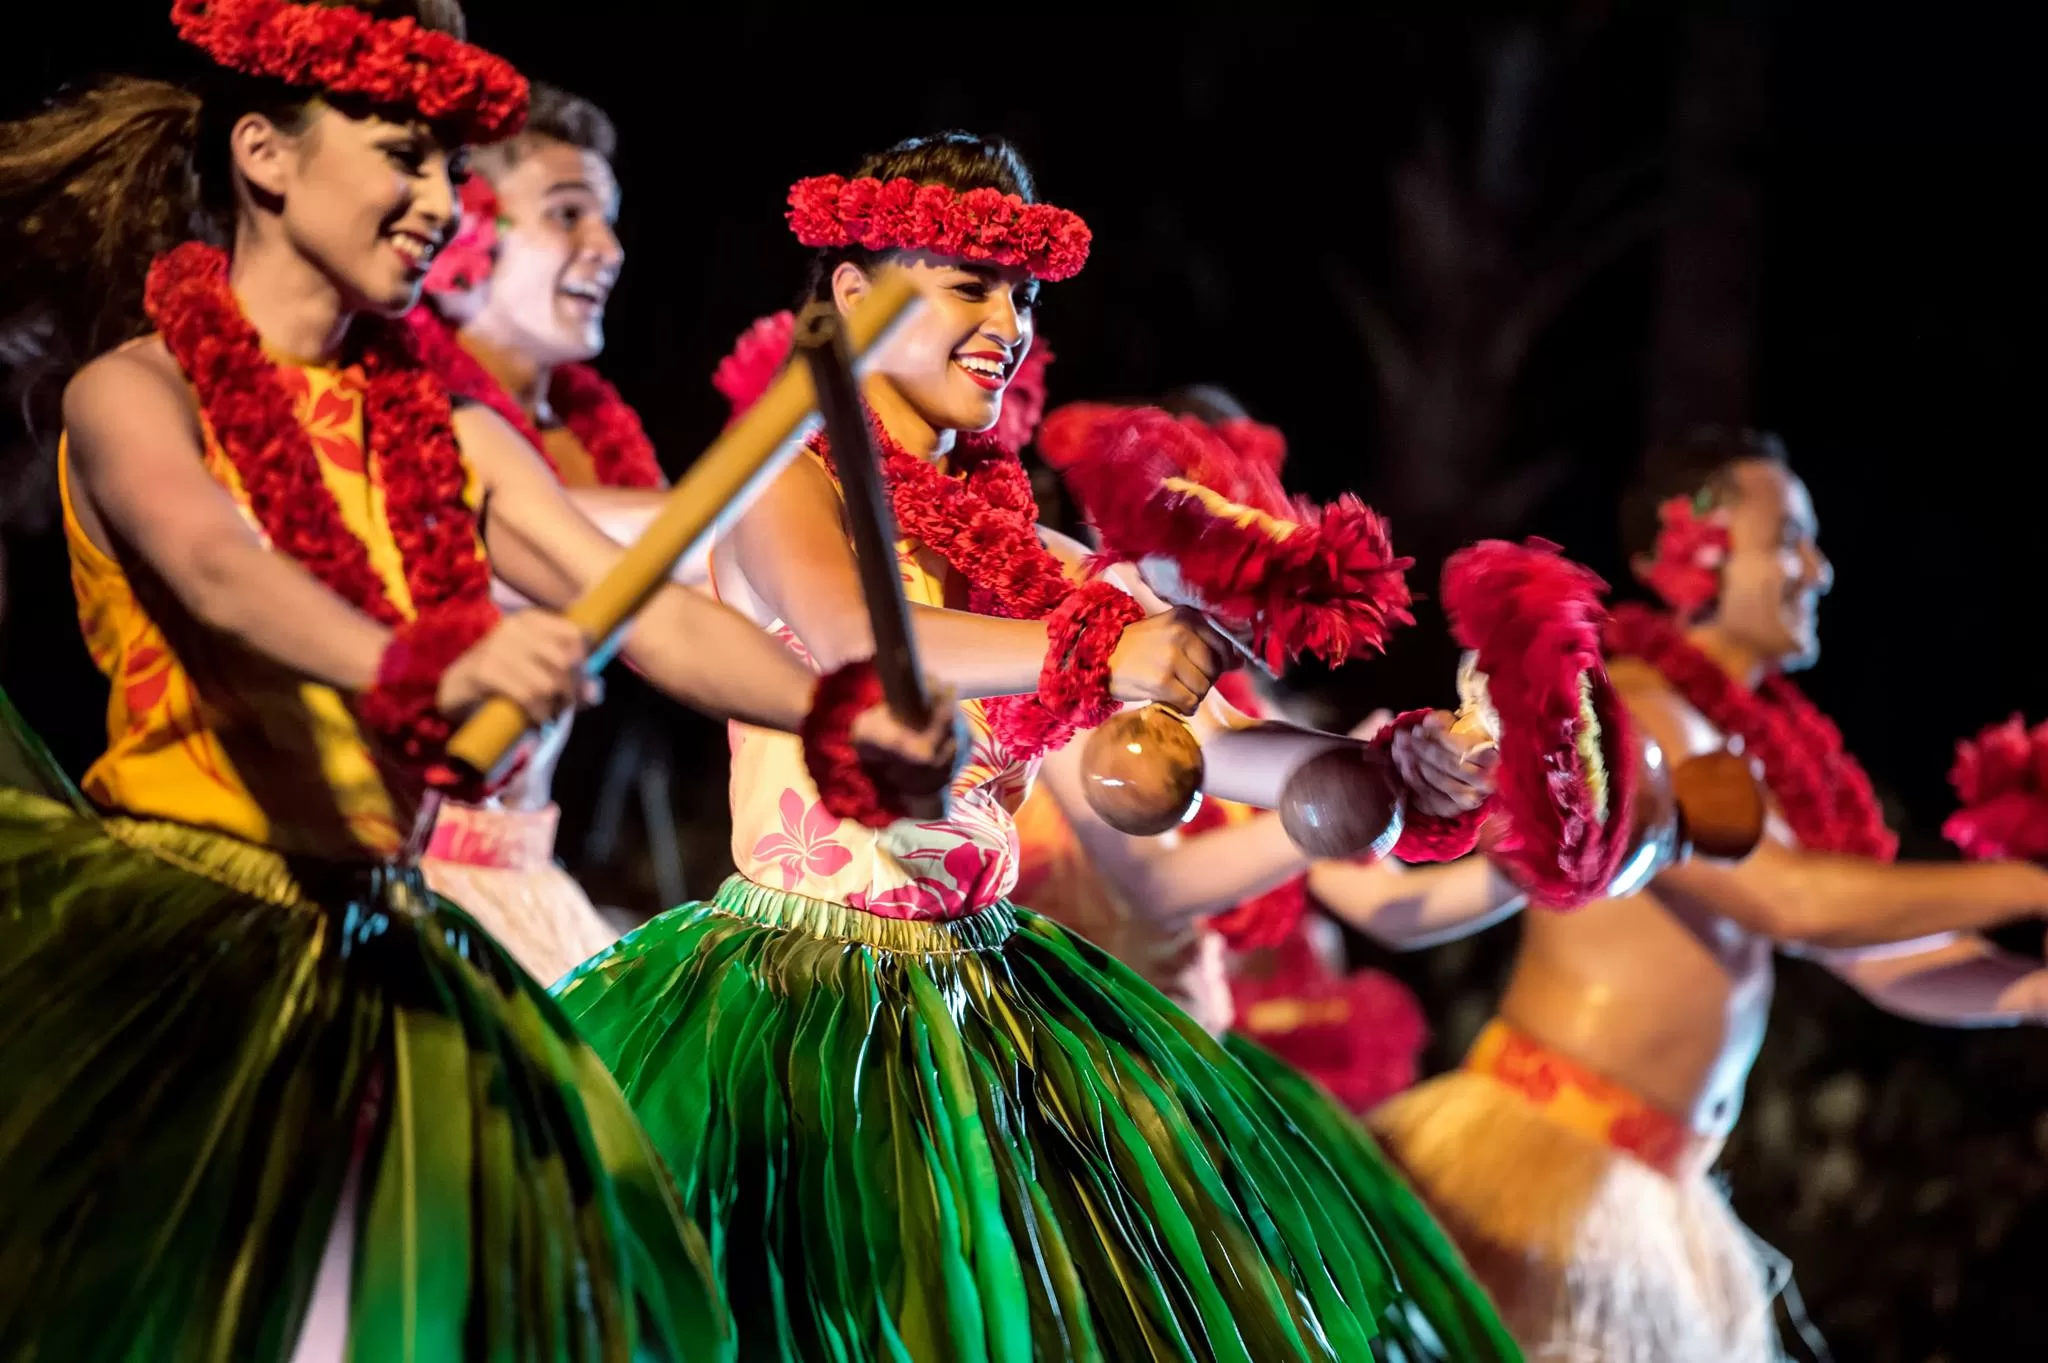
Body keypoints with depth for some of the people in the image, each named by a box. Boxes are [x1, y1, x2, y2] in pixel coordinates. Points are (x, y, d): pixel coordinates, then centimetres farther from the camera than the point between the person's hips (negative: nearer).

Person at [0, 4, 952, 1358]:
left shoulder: (450, 441, 9)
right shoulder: (137, 394, -6)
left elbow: (661, 619, -2)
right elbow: (215, 571, -27)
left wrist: (849, 718, -22)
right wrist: (422, 670, -47)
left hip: (376, 978, 5)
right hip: (168, 940, -5)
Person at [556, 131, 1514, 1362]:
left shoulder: (1005, 531, 10)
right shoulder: (785, 480, -6)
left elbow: (1201, 733, 6)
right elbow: (843, 638, -28)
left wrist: (1386, 768, -10)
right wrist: (1096, 648, -40)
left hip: (984, 979, 6)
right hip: (810, 979, -6)